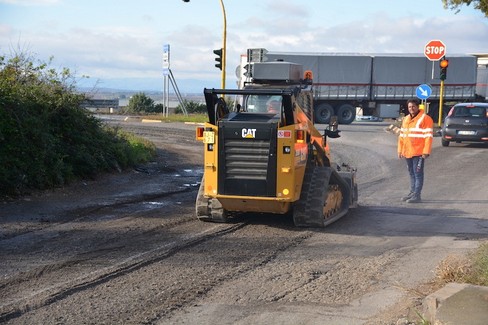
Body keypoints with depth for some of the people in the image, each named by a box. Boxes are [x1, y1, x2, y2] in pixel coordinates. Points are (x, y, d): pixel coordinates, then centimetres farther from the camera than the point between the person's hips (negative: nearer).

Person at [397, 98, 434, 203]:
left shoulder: (425, 119, -7)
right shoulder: (406, 119, 17)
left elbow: (429, 136, -12)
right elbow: (401, 136, 20)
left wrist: (426, 152, -18)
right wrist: (400, 150, 14)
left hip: (418, 152, -7)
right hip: (407, 152, 7)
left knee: (418, 174, -4)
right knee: (411, 173, 16)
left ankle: (417, 195, -3)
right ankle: (412, 192, 25)